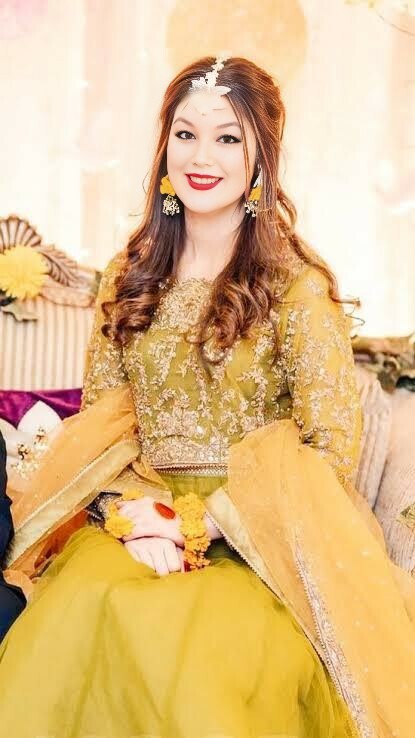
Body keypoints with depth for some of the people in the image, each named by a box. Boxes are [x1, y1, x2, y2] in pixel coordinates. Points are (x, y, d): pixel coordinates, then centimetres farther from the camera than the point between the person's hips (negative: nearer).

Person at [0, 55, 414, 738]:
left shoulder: (298, 286, -4)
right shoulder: (129, 277, 10)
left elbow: (333, 447, -8)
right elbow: (97, 419, 9)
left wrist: (201, 523, -14)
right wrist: (132, 509, -11)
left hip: (252, 537, -3)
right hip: (138, 521, 3)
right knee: (72, 612, -28)